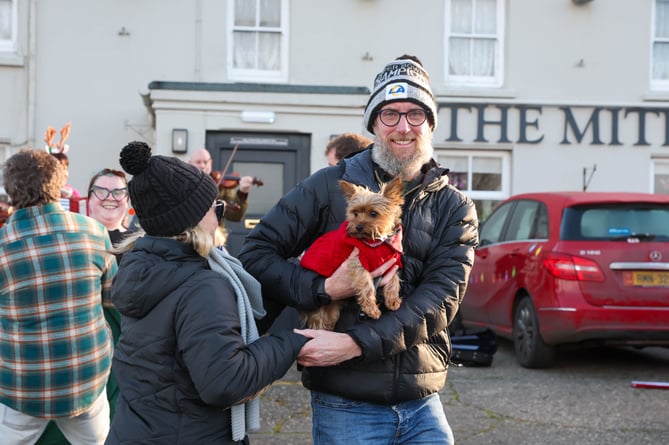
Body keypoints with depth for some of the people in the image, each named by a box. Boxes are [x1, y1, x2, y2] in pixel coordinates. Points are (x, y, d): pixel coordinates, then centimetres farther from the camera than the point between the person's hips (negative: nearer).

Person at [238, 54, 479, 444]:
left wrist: (355, 344, -21)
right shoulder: (330, 186, -2)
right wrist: (325, 290, -18)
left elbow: (440, 301, -10)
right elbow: (256, 253, -2)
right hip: (346, 407, -2)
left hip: (423, 403, 2)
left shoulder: (455, 208, 3)